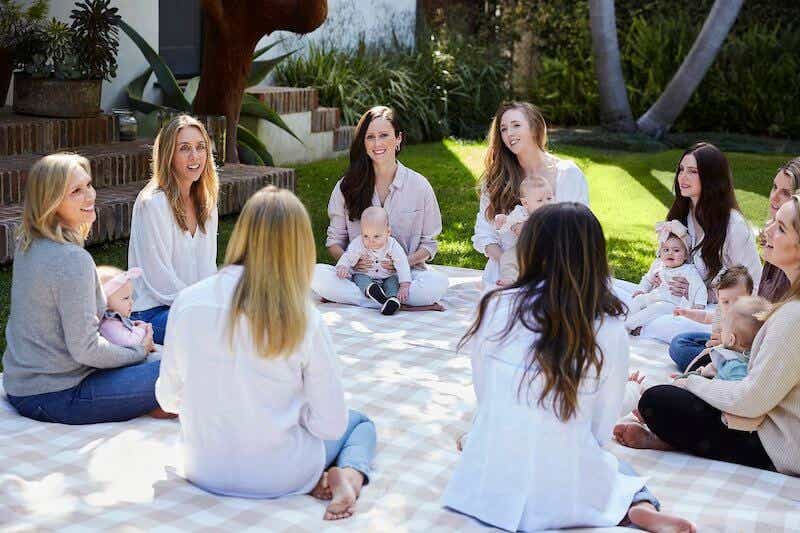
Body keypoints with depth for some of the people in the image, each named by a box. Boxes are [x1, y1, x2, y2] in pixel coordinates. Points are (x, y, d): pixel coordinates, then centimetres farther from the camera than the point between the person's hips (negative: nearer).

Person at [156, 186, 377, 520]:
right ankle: (350, 475, 0)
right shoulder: (304, 320, -19)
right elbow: (331, 424, -13)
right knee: (360, 422, 29)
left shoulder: (188, 302, -12)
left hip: (203, 471, 3)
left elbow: (168, 398, 0)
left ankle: (313, 480, 6)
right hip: (278, 476, -3)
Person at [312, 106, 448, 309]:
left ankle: (349, 298, -24)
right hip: (358, 275, 1)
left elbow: (429, 243, 6)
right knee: (315, 274, -29)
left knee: (438, 283, -32)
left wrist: (405, 261, -14)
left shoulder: (419, 185, 2)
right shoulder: (347, 186, 5)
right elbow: (335, 240, 9)